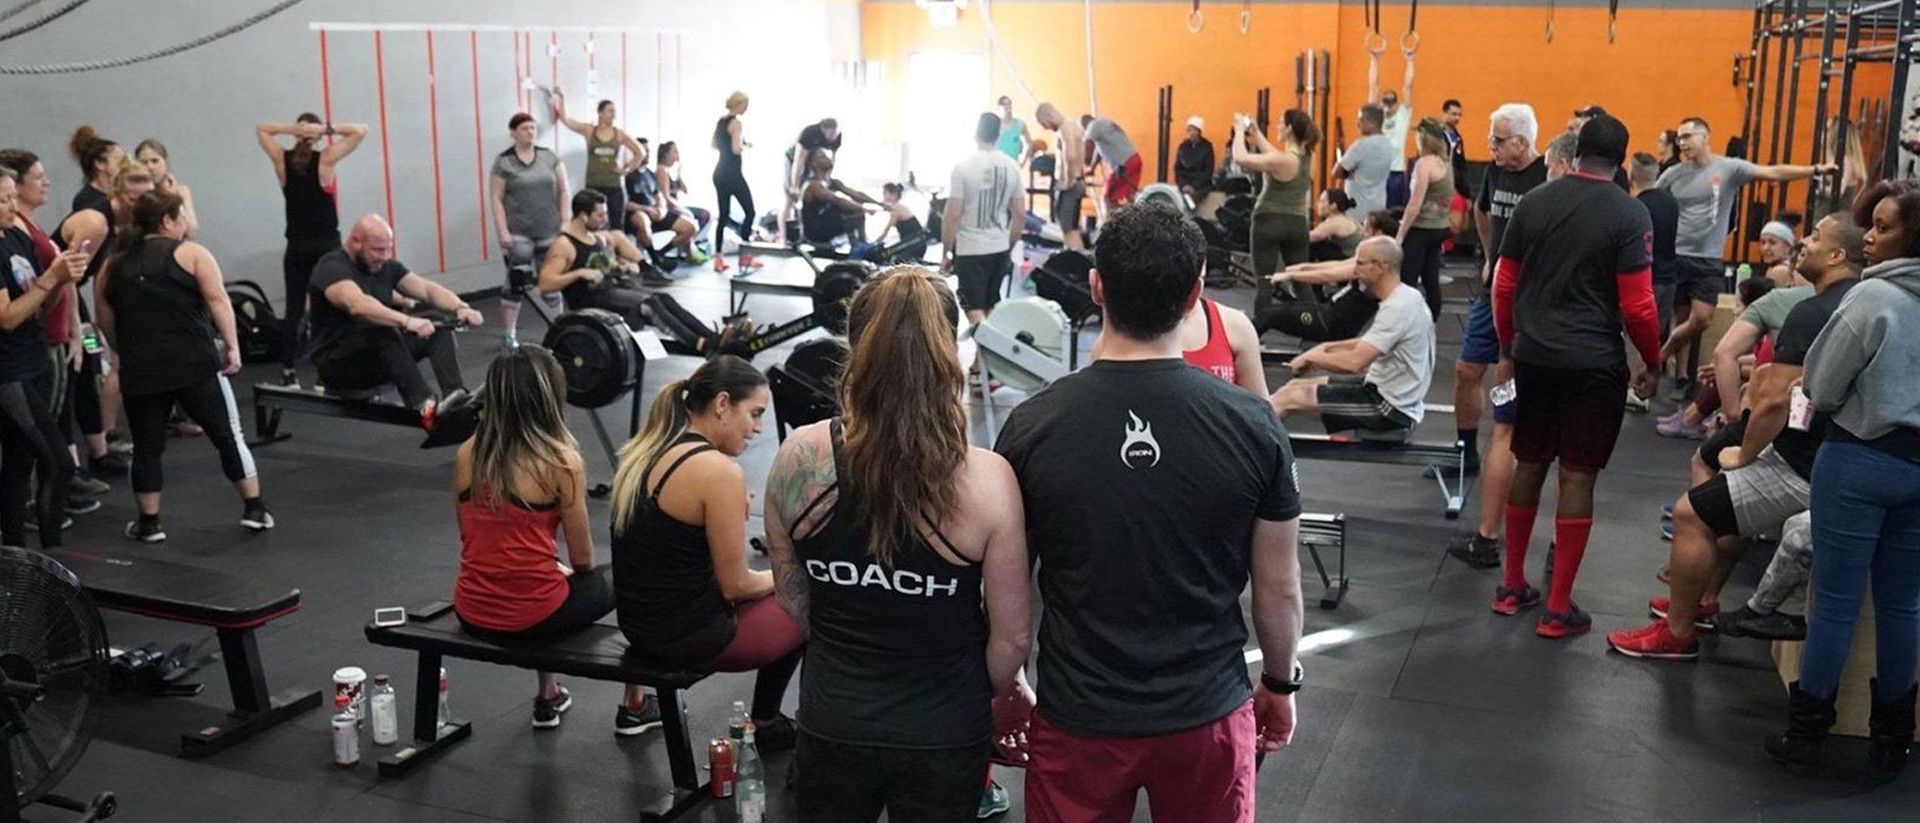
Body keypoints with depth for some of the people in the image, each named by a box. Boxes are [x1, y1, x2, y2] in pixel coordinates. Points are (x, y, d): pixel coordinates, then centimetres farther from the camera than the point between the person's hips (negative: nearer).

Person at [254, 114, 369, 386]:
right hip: (327, 244, -3)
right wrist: (328, 129, -13)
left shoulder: (282, 159, 0)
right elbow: (361, 130, -5)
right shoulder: (326, 159, -8)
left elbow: (261, 129, 16)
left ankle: (288, 373, 6)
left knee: (294, 309, 7)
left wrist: (289, 129, -2)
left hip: (296, 246, 3)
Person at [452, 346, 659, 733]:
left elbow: (472, 537, 13)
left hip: (473, 613, 6)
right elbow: (583, 561, -6)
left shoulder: (467, 453, 0)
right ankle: (635, 708, 30)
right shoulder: (562, 461, -15)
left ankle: (548, 699, 43)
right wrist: (566, 569, 18)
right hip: (531, 615, -5)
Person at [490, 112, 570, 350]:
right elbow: (496, 198, -4)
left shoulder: (549, 156, 7)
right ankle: (508, 334, 0)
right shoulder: (503, 162, -3)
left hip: (549, 230, 4)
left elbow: (563, 190, 10)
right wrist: (502, 231, -11)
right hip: (518, 232, -4)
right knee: (516, 281, -7)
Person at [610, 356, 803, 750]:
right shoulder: (719, 471, -23)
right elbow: (735, 585, -14)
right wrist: (781, 577, 4)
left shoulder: (644, 450, 4)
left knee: (771, 594, 27)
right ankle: (765, 725, 28)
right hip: (690, 638, -9)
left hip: (638, 622, 9)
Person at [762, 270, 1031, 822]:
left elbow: (792, 599, -1)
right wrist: (992, 695, 8)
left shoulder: (798, 457, -16)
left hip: (832, 723, 2)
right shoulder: (987, 481, -23)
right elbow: (1011, 635, -13)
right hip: (945, 735, -1)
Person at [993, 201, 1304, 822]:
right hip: (1208, 716, 0)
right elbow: (1280, 590, -4)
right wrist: (1281, 685, 13)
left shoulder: (1031, 426, -14)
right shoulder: (1252, 425, -14)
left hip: (1078, 719, 0)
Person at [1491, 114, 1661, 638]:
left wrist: (1509, 347, 18)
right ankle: (1558, 609, 7)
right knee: (1577, 477, 2)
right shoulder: (1629, 215, -9)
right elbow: (1637, 305, -11)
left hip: (1534, 356, 4)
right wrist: (1652, 363, 4)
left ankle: (1513, 587, 24)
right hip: (1594, 364, -4)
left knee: (1529, 464, 15)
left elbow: (1504, 286, 6)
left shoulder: (1533, 203, 3)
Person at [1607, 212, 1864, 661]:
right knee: (1728, 497, 28)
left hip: (1805, 470, -10)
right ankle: (1702, 600, 37)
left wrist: (1744, 455, -9)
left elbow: (1775, 398, -23)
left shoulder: (1813, 312, -19)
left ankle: (1677, 632, 4)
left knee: (1690, 513, -6)